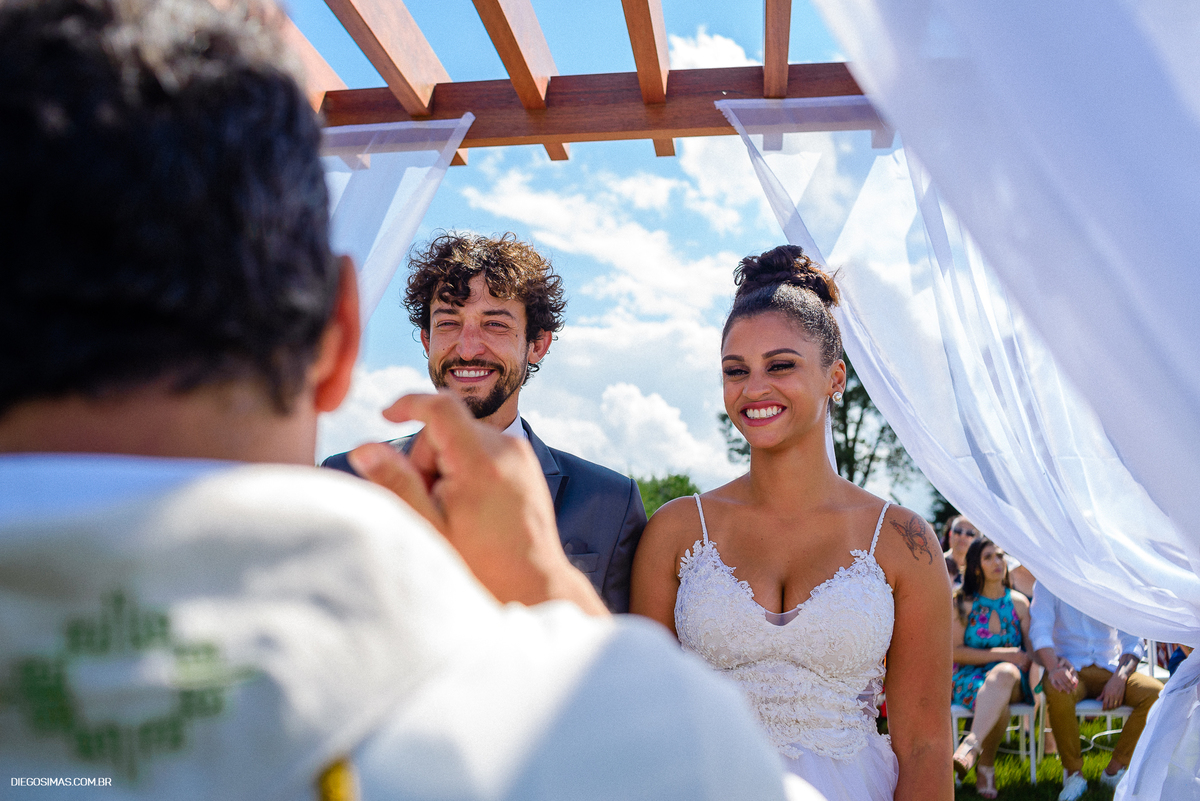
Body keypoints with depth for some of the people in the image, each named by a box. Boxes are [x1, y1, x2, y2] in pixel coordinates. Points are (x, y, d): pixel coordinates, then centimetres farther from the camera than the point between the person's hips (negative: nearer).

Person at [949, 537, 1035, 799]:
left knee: (1004, 673, -39)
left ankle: (971, 746, -51)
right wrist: (1002, 654, -10)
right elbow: (954, 651, -2)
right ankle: (986, 767, -24)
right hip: (969, 678, -1)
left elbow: (1032, 649, 8)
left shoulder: (1018, 602, 13)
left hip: (1011, 678, 1)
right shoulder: (962, 603, 5)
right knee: (999, 703, -38)